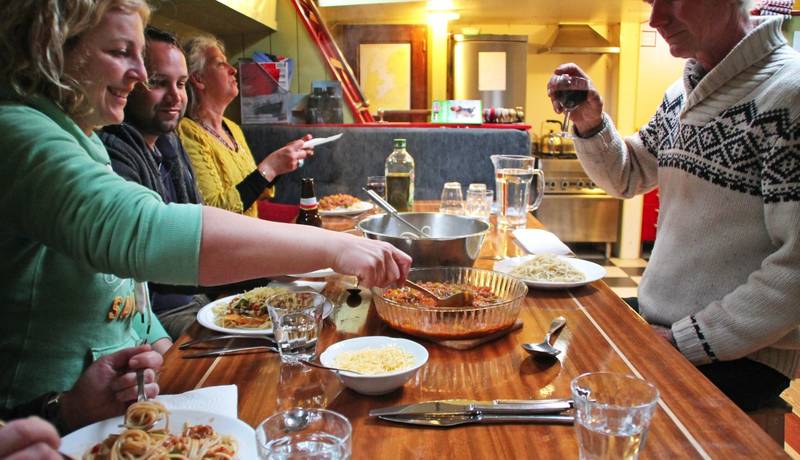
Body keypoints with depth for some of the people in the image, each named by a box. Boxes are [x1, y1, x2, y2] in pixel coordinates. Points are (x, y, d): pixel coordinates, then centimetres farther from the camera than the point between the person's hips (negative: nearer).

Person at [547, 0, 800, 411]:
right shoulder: (682, 92, 7)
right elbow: (627, 177, 17)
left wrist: (684, 341, -18)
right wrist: (590, 124, -3)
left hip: (740, 355, -7)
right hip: (655, 321, 7)